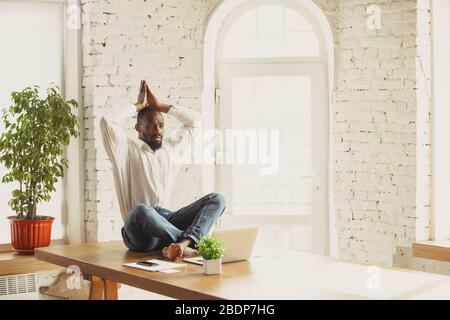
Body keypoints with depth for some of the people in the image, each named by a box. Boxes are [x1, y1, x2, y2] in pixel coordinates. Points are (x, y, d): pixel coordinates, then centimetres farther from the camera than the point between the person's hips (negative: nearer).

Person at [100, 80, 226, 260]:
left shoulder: (170, 146, 22)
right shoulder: (128, 149, 5)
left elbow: (194, 120, 25)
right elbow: (107, 120, -11)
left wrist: (160, 106, 18)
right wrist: (139, 106, 6)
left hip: (168, 222, 5)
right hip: (140, 232, -5)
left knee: (217, 199, -15)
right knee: (142, 210, -41)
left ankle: (184, 243, -40)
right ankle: (193, 242, -31)